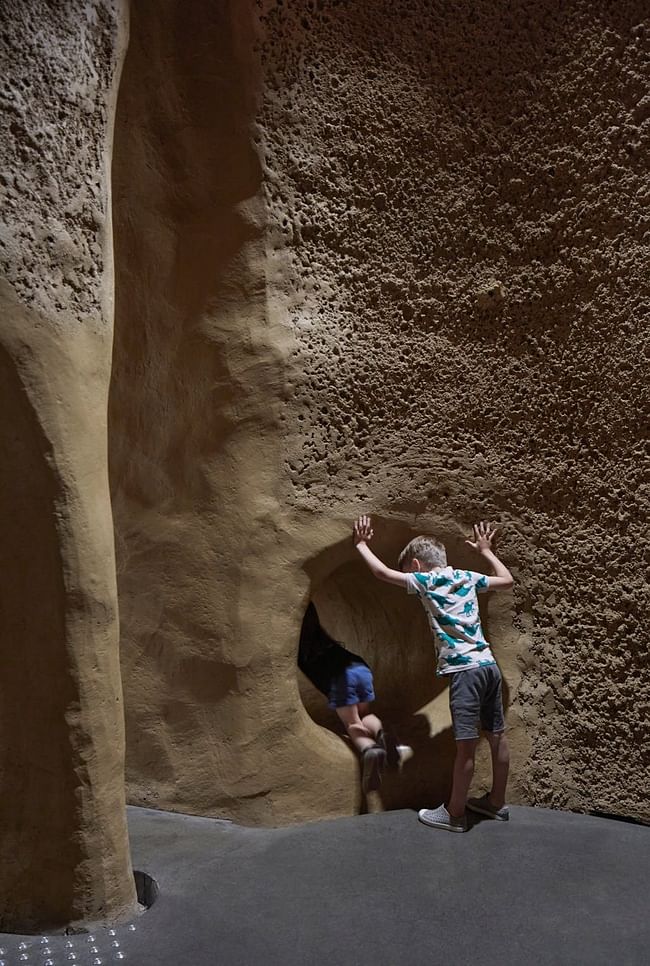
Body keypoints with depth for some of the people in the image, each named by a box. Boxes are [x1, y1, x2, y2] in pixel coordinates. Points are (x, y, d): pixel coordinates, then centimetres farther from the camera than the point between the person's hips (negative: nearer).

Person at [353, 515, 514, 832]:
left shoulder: (425, 581, -3)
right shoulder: (467, 577, 14)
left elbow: (383, 572, -1)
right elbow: (507, 580, 27)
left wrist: (361, 544, 14)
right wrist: (486, 551, 38)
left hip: (464, 670, -7)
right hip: (489, 665, 7)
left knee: (466, 744, -3)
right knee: (497, 737, 14)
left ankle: (454, 814, 8)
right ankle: (496, 802, 30)